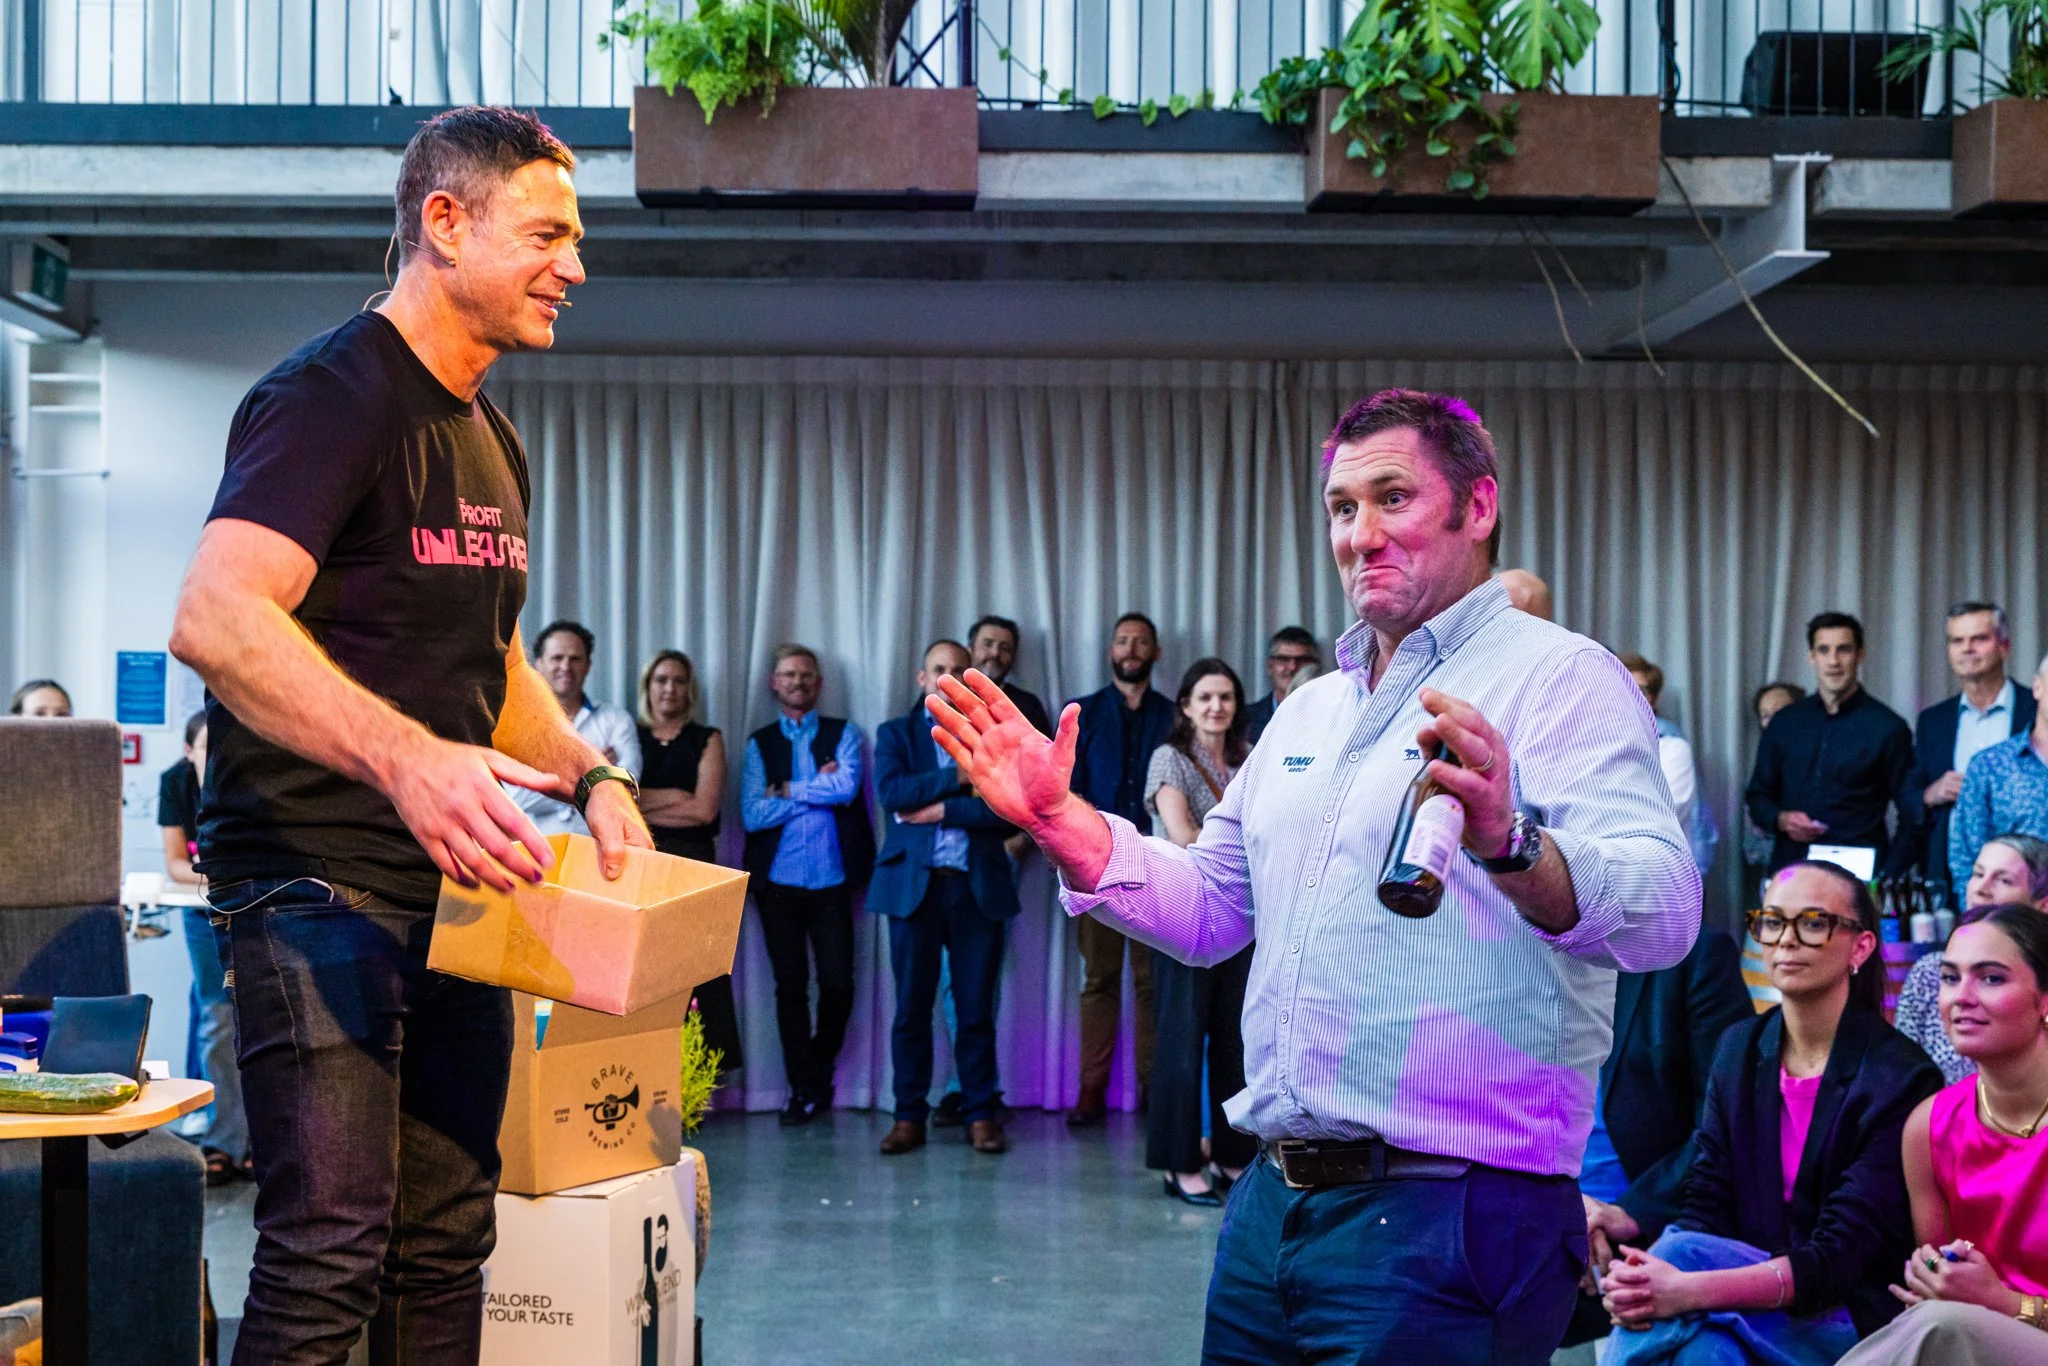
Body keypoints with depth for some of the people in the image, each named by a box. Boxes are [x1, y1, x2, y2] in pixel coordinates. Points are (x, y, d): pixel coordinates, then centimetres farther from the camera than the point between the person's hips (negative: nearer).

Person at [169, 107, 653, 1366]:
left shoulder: (492, 441, 17)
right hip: (316, 875, -9)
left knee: (447, 1243, 12)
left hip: (457, 882, 9)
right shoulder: (335, 394, -12)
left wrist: (588, 773, 10)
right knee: (331, 1250, -11)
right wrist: (406, 756, -39)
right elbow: (216, 618, -27)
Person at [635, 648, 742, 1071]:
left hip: (692, 864, -1)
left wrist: (642, 805, 0)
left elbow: (705, 810, -2)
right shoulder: (629, 738, 15)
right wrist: (674, 798, -6)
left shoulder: (707, 740, 10)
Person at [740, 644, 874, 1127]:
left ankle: (818, 1075, 20)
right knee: (790, 986, 4)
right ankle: (803, 1088, 13)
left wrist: (788, 790, -7)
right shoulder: (759, 743, 7)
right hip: (778, 881, 1)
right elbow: (752, 815, -5)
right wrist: (818, 790, -6)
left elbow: (846, 787, -12)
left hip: (831, 877, 0)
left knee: (838, 983, -2)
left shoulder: (843, 733, 7)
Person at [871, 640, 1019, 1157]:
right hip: (914, 883, 0)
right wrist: (960, 777, -11)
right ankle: (909, 1115, 9)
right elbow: (890, 791, -8)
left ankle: (981, 1114, 9)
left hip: (978, 886, 0)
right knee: (912, 1007, 1)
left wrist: (940, 810, -10)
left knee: (976, 1008, 2)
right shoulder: (895, 733, 12)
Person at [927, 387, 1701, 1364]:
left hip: (1445, 1217, -7)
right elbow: (1208, 910, 21)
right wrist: (1058, 820, 9)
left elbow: (1661, 912, -22)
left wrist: (1507, 840, -42)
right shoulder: (1310, 710, 17)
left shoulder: (1559, 677, -8)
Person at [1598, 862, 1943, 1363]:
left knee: (1683, 1252, -29)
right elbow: (1704, 1208, 0)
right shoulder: (1738, 1049, 8)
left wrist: (1688, 1289, -32)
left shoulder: (1902, 1078, -10)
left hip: (1844, 1320, -4)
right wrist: (1640, 1284, -23)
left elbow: (1843, 1256, -18)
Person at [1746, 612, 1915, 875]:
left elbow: (1912, 816, 2)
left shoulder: (1887, 727, -1)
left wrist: (1888, 877, -9)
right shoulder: (1784, 723, 9)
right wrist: (1780, 819, -4)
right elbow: (1758, 796, 17)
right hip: (1790, 869, 3)